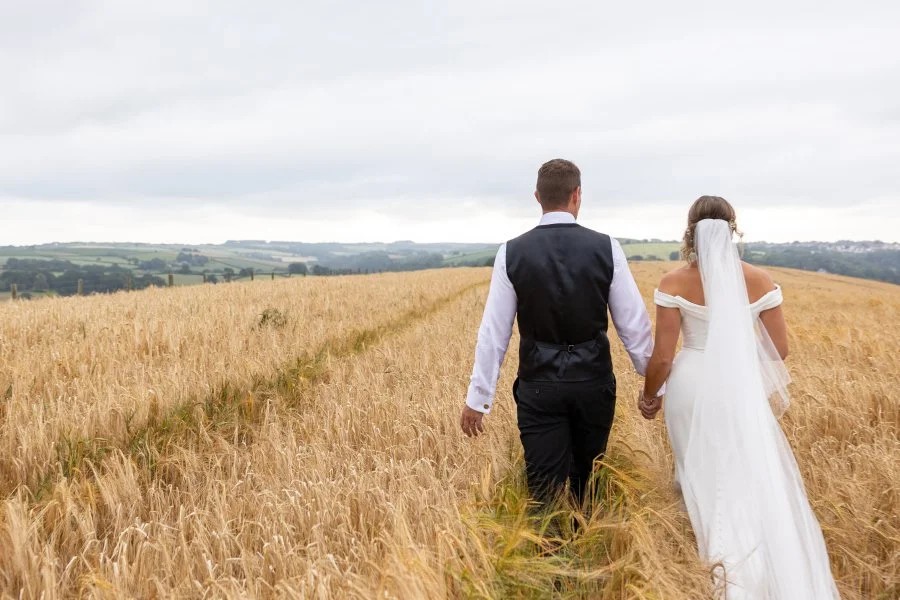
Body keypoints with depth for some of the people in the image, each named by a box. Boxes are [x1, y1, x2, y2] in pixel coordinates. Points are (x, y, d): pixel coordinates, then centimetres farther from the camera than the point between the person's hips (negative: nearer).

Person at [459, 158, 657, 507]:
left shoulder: (511, 253, -7)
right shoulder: (606, 248, -7)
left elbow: (494, 333, -5)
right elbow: (634, 324, -2)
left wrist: (477, 399, 2)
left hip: (539, 386, -1)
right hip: (594, 382, 1)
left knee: (545, 492, 3)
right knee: (589, 485, 20)